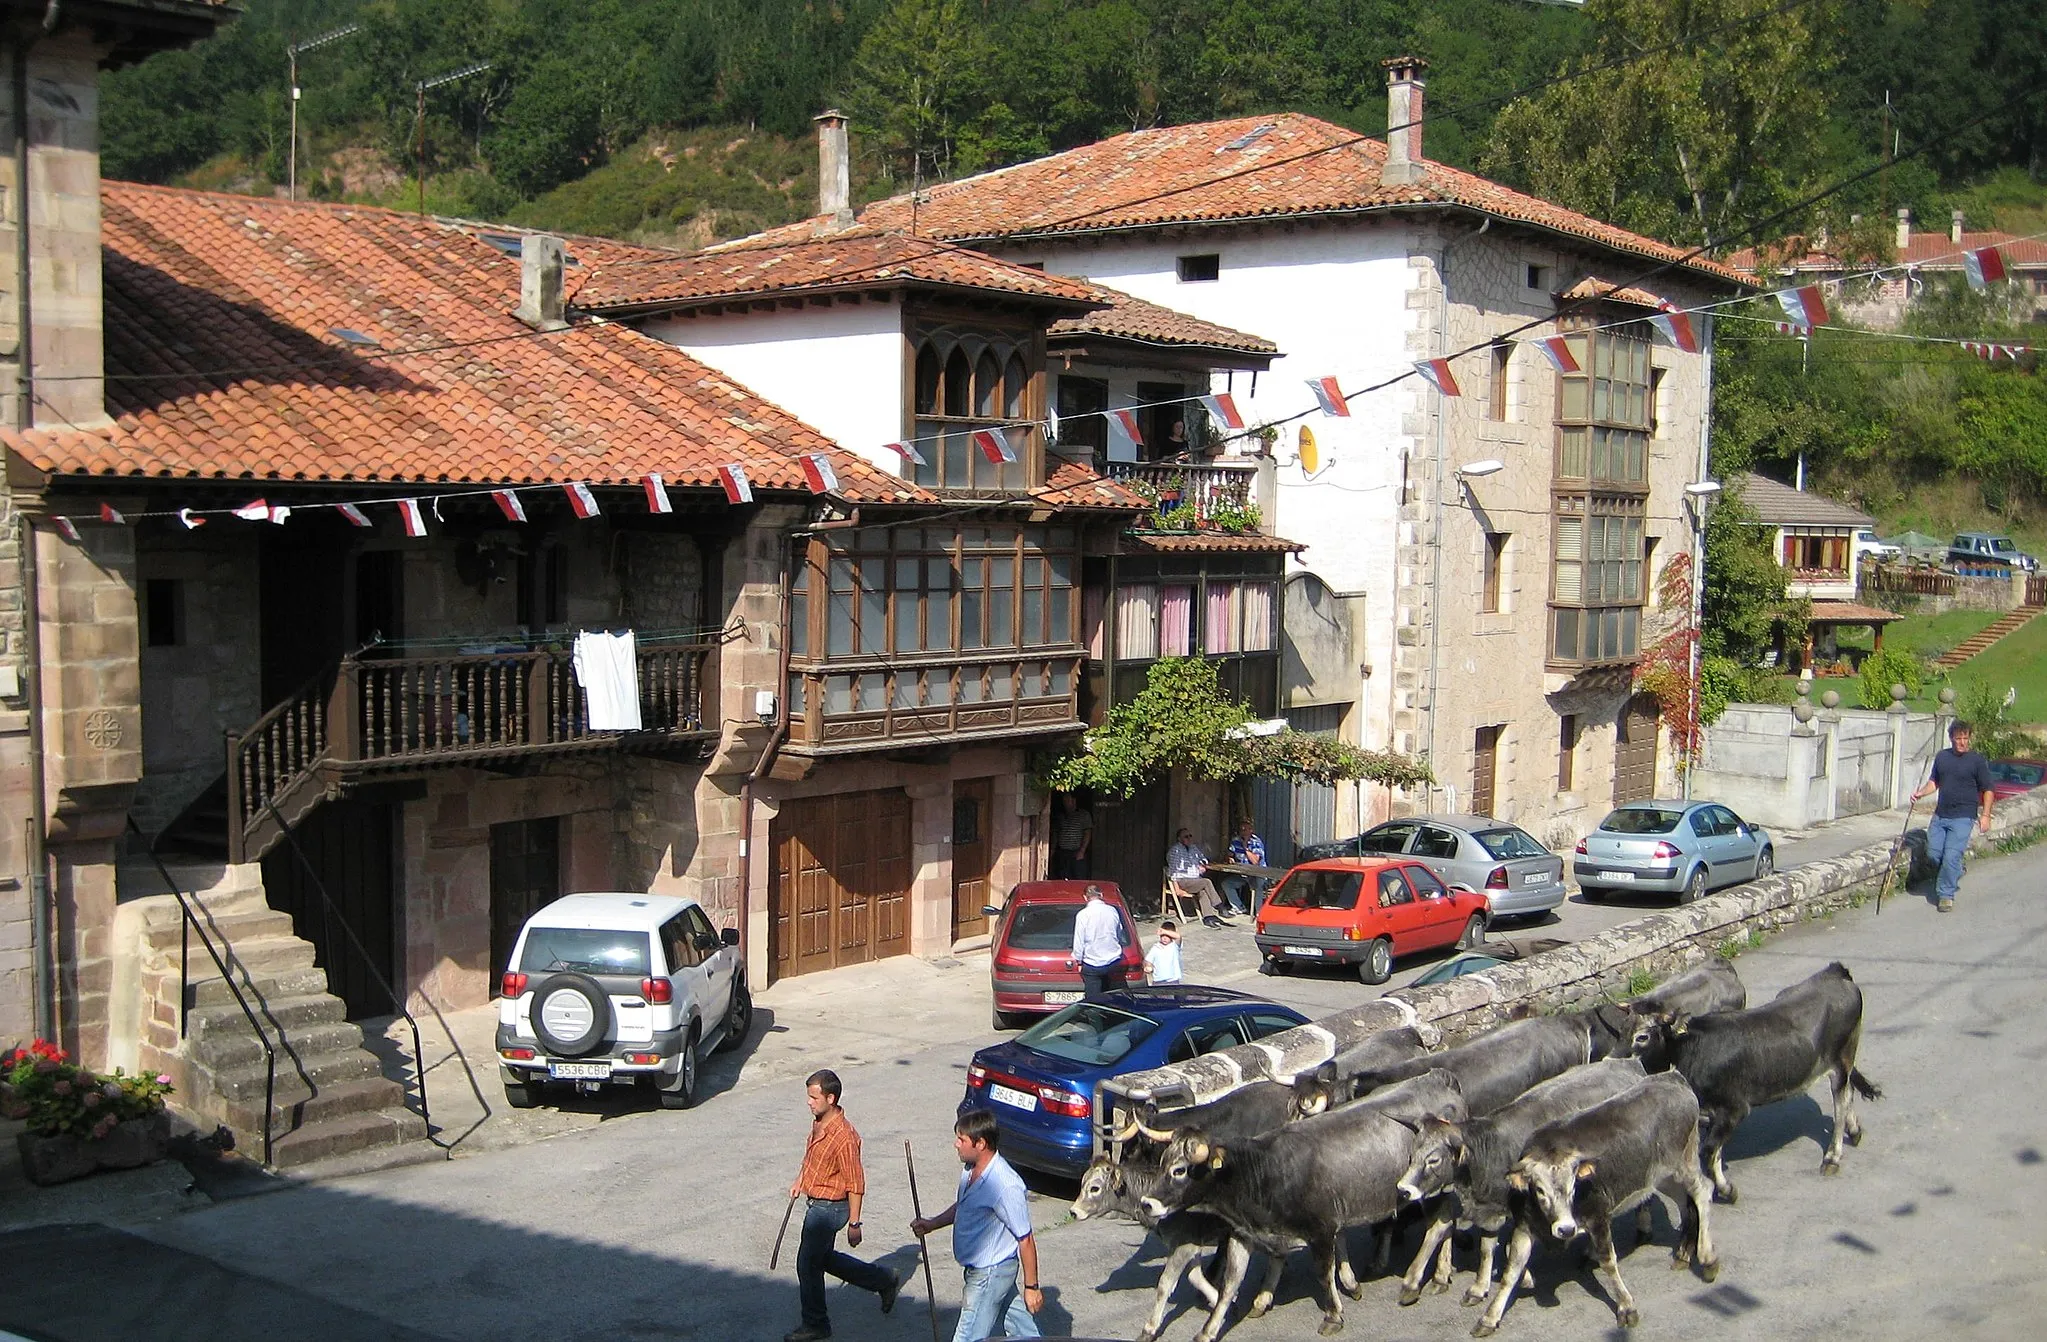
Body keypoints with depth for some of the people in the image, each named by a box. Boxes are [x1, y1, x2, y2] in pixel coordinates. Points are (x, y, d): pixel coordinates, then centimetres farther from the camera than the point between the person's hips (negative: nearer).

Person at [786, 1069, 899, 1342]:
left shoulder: (843, 1136, -28)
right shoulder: (818, 1122, -1)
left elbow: (855, 1184, -23)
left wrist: (854, 1224, -19)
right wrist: (800, 1181, 16)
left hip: (829, 1208, -9)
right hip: (816, 1203, 9)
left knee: (808, 1263, 2)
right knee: (824, 1258, 20)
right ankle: (884, 1281, 33)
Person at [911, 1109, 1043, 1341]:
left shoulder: (1005, 1187, -29)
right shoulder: (970, 1170, -1)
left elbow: (1026, 1239, -22)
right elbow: (963, 1206, 20)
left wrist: (1031, 1287, -16)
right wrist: (933, 1223, 7)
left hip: (991, 1273, -9)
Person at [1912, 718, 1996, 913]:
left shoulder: (1977, 761, -4)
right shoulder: (1942, 757, 9)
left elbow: (1988, 790, -2)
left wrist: (1985, 815, -10)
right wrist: (1921, 793, 1)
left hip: (1962, 818, -5)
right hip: (1940, 815, 5)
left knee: (1951, 857, -11)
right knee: (1933, 854, 4)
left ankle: (1946, 895, 1)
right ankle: (1956, 873, 32)